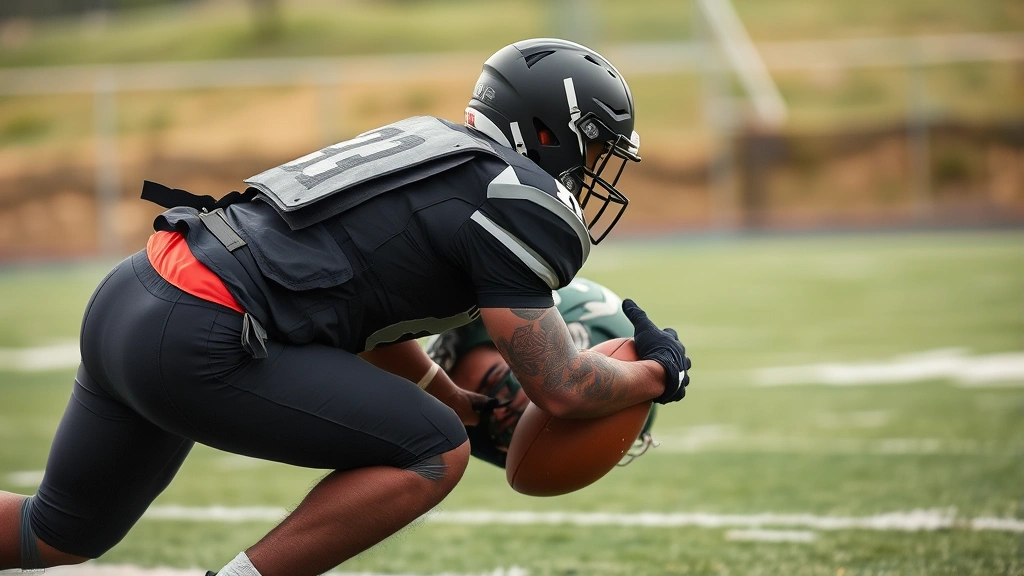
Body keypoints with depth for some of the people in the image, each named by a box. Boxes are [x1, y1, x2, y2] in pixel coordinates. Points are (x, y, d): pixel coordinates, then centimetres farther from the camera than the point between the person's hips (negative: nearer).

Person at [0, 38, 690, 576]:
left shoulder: (435, 146, 21)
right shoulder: (516, 205, -6)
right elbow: (560, 389, -5)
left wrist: (467, 405, 36)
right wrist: (658, 374, 13)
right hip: (195, 348, -9)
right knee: (433, 455, -3)